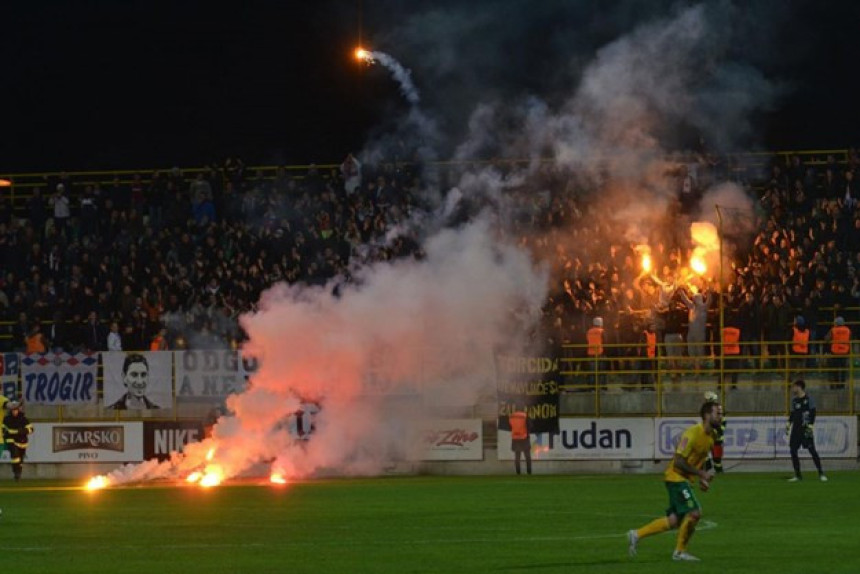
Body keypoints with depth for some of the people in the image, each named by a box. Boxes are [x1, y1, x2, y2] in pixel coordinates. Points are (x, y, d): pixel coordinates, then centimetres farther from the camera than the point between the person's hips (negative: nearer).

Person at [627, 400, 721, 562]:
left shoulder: (710, 436, 8)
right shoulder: (692, 433, -21)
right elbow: (679, 461, -23)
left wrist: (702, 479, 9)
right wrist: (702, 474, -24)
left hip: (683, 479, 9)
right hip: (676, 477, -9)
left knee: (674, 521, 8)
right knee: (694, 513, -15)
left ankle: (637, 535, 17)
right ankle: (680, 551, 1)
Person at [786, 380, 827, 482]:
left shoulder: (808, 399, -7)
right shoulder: (794, 400, 12)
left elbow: (812, 413, -9)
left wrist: (810, 425, -15)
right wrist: (788, 423, 10)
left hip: (806, 427, -7)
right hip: (796, 428, 7)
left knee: (812, 450, -8)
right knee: (793, 450, 2)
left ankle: (821, 474, -4)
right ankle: (797, 475, 9)